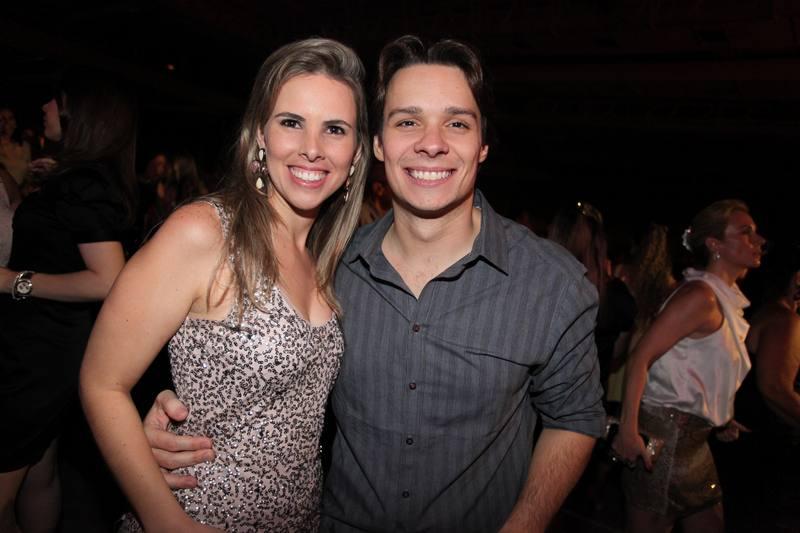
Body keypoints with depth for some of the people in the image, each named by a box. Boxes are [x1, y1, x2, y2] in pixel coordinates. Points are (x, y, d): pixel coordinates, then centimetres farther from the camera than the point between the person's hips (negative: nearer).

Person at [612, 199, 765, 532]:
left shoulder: (727, 299, 11)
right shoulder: (700, 296, -18)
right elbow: (640, 357, -24)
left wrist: (721, 418, 17)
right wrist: (628, 429, -27)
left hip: (691, 437, 10)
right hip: (663, 433, -10)